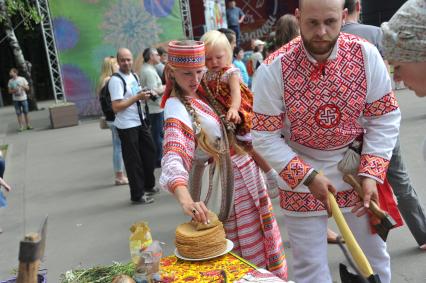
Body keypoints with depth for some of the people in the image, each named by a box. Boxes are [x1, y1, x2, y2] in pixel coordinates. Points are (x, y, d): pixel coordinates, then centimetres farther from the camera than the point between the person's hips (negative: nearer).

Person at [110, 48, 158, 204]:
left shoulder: (134, 76, 8)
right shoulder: (115, 80, -17)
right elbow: (116, 107, -23)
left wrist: (144, 96, -1)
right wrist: (137, 97, -23)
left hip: (140, 121, 8)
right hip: (127, 126, -8)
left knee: (149, 152, 18)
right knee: (133, 160, 2)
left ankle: (148, 186, 38)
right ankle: (137, 195, 16)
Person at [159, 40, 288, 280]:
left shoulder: (203, 91, 2)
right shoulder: (177, 109, -23)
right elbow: (173, 158, -38)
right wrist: (186, 199, -55)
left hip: (244, 172, 8)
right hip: (226, 180, -8)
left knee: (259, 240, 21)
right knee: (246, 251, 5)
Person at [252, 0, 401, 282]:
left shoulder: (367, 55, -13)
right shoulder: (273, 69, -19)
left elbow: (386, 118, -5)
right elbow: (265, 138, -14)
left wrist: (371, 174, -14)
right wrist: (308, 176, -21)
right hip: (301, 177, -2)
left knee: (374, 257, 17)